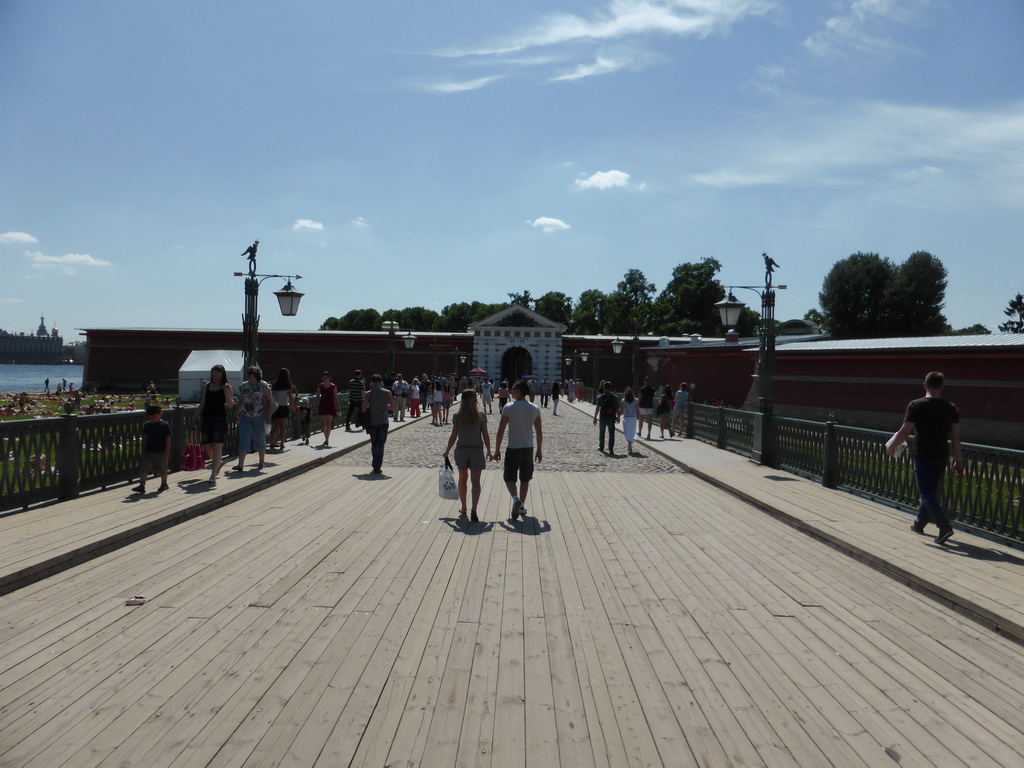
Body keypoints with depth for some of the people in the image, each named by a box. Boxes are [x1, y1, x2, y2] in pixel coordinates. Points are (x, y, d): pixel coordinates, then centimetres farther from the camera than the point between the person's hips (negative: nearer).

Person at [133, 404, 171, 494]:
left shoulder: (165, 425, -7)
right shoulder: (147, 425, 6)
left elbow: (168, 439, -7)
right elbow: (145, 437, 14)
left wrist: (167, 451, -10)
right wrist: (143, 449, 12)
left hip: (161, 452, -4)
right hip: (148, 451, 4)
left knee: (162, 468, 7)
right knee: (144, 468, -5)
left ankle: (164, 484, 24)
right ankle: (142, 485, -7)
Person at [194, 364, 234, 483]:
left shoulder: (227, 387, 0)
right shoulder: (206, 386, 11)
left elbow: (230, 406, -8)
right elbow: (202, 404, 15)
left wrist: (226, 391, -18)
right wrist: (195, 418, 10)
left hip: (220, 419, -4)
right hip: (206, 419, 4)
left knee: (217, 446, -7)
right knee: (207, 447, 5)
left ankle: (213, 475, -6)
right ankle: (219, 462, 35)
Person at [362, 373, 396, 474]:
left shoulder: (368, 394, -6)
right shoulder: (387, 393, -2)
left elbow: (364, 409, -13)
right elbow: (392, 407, 4)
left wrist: (369, 408, 8)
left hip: (372, 423, 0)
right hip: (383, 423, 0)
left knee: (374, 444, 16)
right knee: (380, 445, 2)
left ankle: (374, 465, 23)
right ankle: (377, 468, -4)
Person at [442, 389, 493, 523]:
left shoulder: (457, 417, -6)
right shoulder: (481, 416, -7)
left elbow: (453, 436, -4)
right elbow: (485, 435, -4)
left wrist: (447, 451, 9)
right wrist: (489, 451, 8)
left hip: (461, 451, 1)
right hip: (477, 451, -1)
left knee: (462, 479, 17)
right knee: (475, 481, 2)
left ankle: (463, 509, 26)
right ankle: (473, 509, -12)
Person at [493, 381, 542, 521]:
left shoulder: (508, 408, -11)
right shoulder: (535, 409, 0)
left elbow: (500, 431, -9)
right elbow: (539, 432, 4)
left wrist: (497, 450, 0)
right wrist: (539, 450, 14)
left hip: (513, 448, -3)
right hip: (528, 448, 3)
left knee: (509, 477, 7)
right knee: (525, 479, 15)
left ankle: (516, 499, -18)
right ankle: (522, 506, 20)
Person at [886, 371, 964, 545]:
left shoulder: (916, 405, -10)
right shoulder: (951, 408, 3)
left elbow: (905, 432, -13)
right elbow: (955, 436, 2)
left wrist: (891, 447, 3)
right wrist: (959, 461, 8)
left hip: (923, 456, -5)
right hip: (941, 457, 5)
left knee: (928, 494, -4)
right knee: (932, 491, 18)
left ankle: (945, 527, -19)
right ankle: (919, 524, 33)